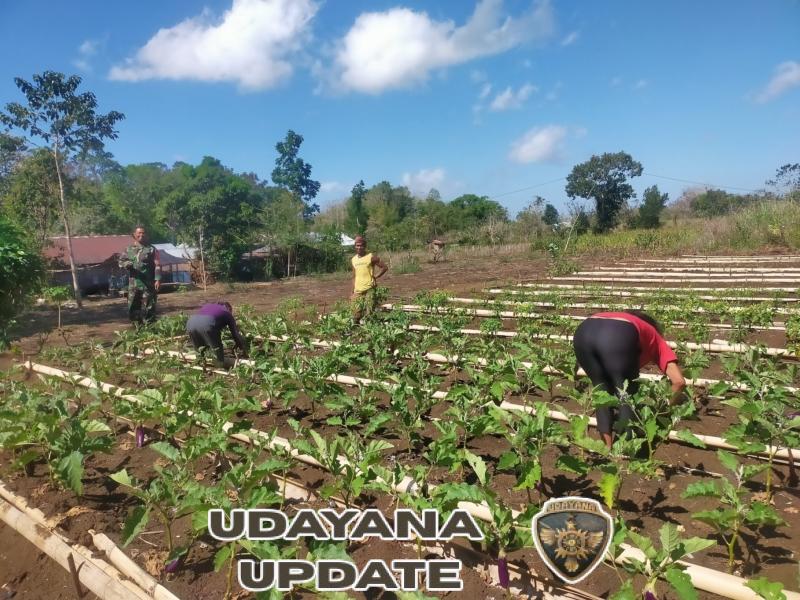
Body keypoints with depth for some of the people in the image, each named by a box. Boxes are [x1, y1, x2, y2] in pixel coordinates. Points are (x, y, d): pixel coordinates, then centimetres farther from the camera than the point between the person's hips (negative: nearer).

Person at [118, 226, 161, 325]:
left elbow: (157, 265, -4)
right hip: (133, 284, 4)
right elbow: (121, 261, 15)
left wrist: (158, 279, -14)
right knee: (133, 309, 9)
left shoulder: (151, 249, 1)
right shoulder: (129, 249, 12)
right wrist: (126, 264, -10)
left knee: (148, 308, -3)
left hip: (148, 284, -4)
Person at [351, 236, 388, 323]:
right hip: (358, 291, 5)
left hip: (369, 290, -4)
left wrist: (375, 277, -7)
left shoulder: (371, 257, -4)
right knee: (356, 317, 1)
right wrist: (353, 291, 14)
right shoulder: (353, 260, 12)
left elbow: (384, 267, -1)